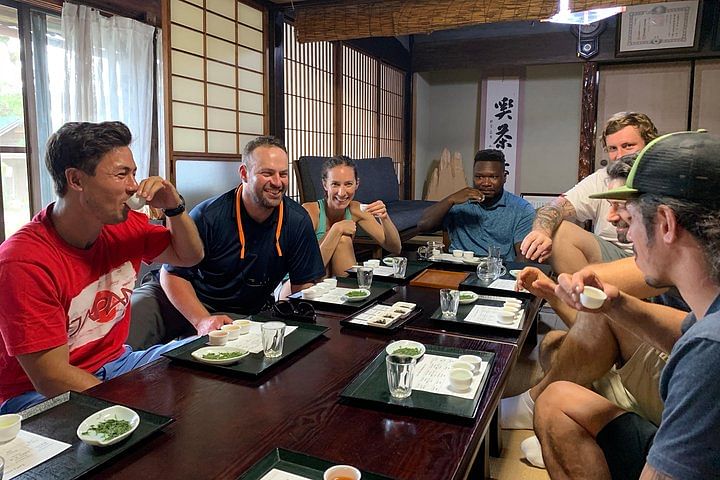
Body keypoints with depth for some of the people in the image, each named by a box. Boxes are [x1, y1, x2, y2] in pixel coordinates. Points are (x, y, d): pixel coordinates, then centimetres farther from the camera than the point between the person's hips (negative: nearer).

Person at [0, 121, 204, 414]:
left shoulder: (123, 226, -4)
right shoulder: (24, 262, -23)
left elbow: (190, 256, 12)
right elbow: (52, 379, -23)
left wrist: (174, 208, -7)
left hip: (116, 363, 7)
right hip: (38, 395, -7)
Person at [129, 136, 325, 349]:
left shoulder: (298, 221, -8)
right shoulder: (208, 216, -17)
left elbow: (303, 285, 0)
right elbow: (173, 274, -11)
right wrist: (202, 320, -24)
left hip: (243, 315, 2)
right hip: (187, 301, -2)